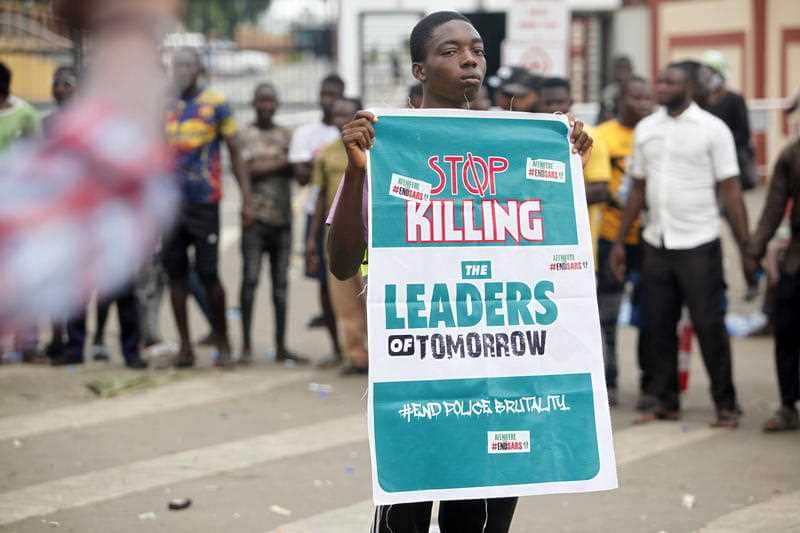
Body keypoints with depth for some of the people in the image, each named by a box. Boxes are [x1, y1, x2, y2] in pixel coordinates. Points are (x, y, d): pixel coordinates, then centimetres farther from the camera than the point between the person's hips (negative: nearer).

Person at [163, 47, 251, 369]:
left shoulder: (215, 104, 0)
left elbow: (235, 153, 1)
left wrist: (246, 199, -6)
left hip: (204, 202, -4)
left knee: (208, 273, -5)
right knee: (175, 272, 3)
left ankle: (223, 344, 10)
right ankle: (185, 346, 10)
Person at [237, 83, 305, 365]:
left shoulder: (286, 135, 16)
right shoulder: (245, 135, 4)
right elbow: (247, 170, -9)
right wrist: (281, 162, -6)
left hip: (283, 217, 4)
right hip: (255, 217, -4)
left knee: (281, 282, 4)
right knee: (250, 279, -8)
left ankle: (281, 346, 7)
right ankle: (246, 345, -5)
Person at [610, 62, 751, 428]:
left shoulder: (712, 129, -4)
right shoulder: (645, 129, 10)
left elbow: (730, 191, -6)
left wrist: (747, 246, -11)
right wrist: (619, 242, 13)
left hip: (699, 244, -4)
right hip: (656, 244, 4)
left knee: (710, 325, -2)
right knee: (659, 326, 7)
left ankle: (726, 405, 6)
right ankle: (666, 402, 16)